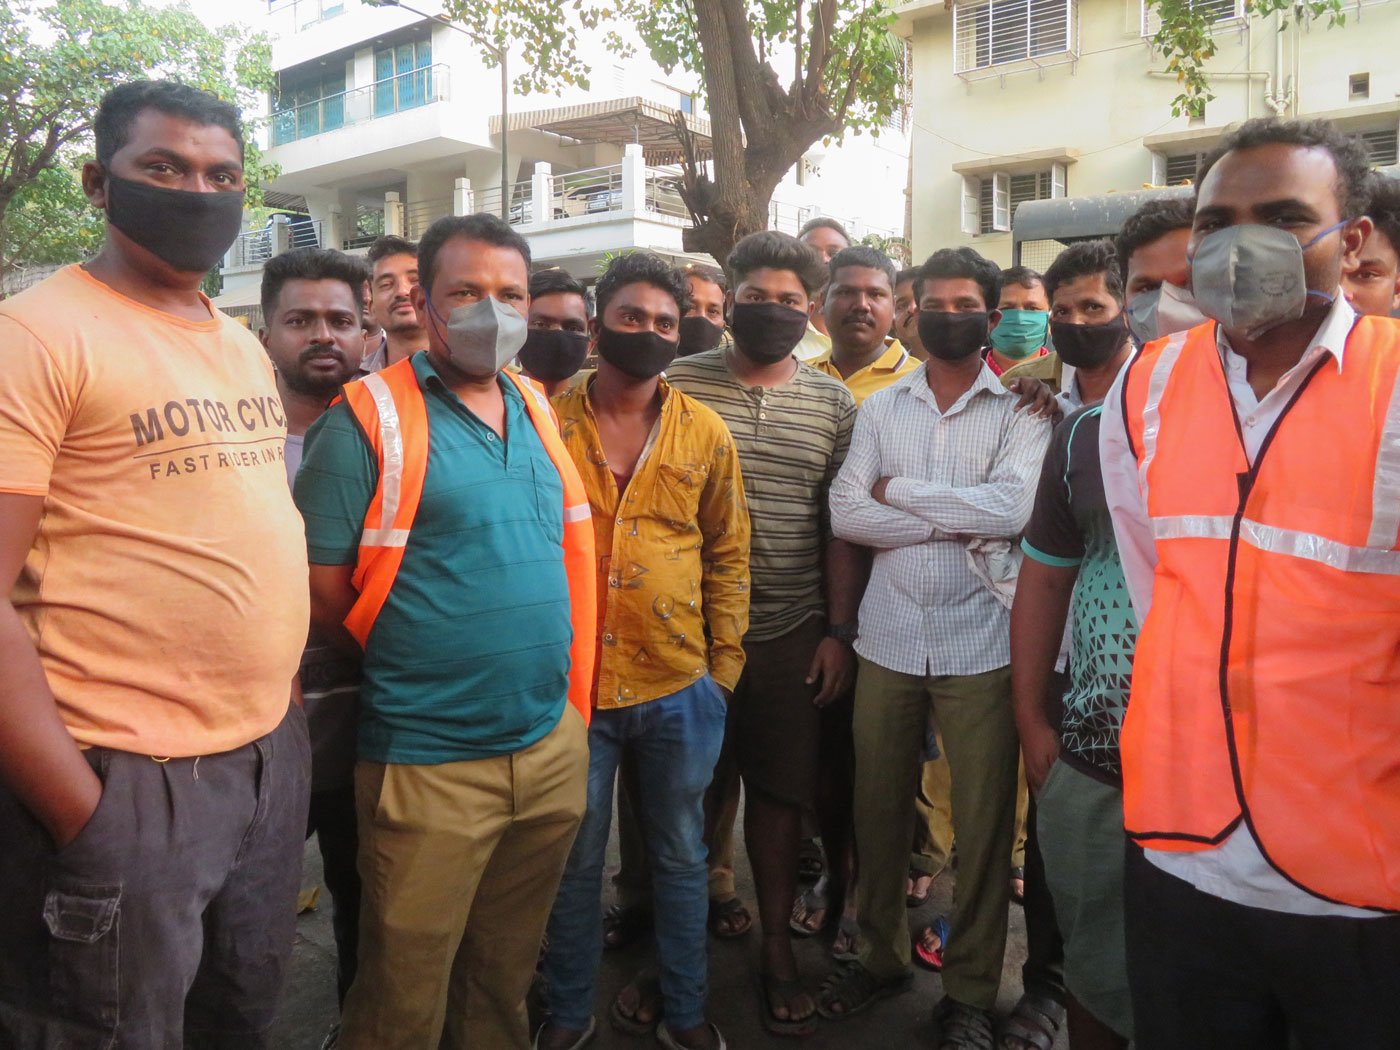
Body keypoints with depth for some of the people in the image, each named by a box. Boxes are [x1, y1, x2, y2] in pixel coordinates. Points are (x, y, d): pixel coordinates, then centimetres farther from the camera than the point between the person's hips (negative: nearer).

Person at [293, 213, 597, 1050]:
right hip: (429, 761, -5)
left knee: (505, 978, 23)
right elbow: (323, 593, -11)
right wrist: (407, 663, 0)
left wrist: (563, 686, 10)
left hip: (554, 746, 5)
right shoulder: (369, 418, -11)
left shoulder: (537, 411, 8)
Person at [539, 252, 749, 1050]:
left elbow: (728, 555, 5)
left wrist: (725, 668, 1)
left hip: (680, 687, 1)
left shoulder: (706, 432, 2)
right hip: (571, 684, -1)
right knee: (576, 860, 16)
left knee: (681, 856, 17)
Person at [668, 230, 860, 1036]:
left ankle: (778, 946, 27)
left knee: (782, 790, 9)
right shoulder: (679, 385, 0)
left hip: (792, 634, 1)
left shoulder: (833, 403, 6)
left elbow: (843, 525, 6)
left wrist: (839, 630, 1)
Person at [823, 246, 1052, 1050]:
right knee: (879, 808, 13)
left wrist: (900, 489, -9)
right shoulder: (881, 408, 7)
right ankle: (881, 954, 34)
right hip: (888, 640, 3)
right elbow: (846, 514, -5)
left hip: (980, 645, -2)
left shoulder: (1020, 409, 0)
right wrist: (961, 524, -12)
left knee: (983, 821, 7)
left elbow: (1015, 507, -17)